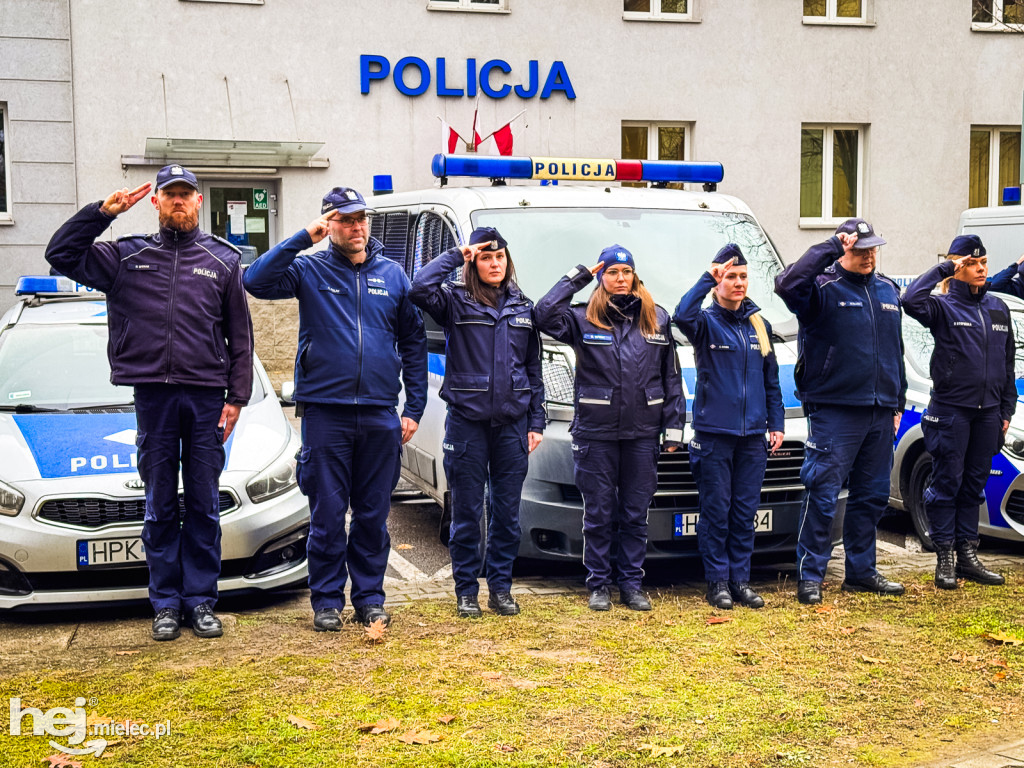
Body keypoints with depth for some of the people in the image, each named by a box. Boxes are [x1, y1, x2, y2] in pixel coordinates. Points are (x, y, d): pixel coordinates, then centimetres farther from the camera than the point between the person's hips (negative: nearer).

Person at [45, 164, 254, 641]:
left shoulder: (223, 260, 9)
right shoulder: (128, 257, 9)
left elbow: (241, 336, 9)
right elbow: (61, 255, 6)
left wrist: (237, 397, 1)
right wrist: (103, 211, -3)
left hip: (206, 396, 0)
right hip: (153, 396, 0)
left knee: (204, 505, 5)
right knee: (160, 506, 6)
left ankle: (201, 599, 13)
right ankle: (165, 603, 14)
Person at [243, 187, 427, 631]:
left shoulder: (392, 275, 10)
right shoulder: (310, 271, 3)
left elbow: (413, 342, 12)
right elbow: (256, 281, -13)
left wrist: (414, 408, 5)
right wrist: (304, 239, -14)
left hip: (381, 415, 2)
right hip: (325, 411, -2)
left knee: (373, 514, 9)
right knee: (327, 514, 3)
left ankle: (370, 596, 20)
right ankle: (327, 600, 13)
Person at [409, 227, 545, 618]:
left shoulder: (523, 307, 11)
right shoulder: (455, 301, 0)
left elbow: (534, 369, 14)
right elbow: (420, 289, -22)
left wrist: (536, 422, 8)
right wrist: (455, 256, -11)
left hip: (512, 423, 3)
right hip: (467, 421, -3)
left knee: (507, 509, 8)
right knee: (467, 509, 3)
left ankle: (501, 587, 19)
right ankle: (466, 590, 14)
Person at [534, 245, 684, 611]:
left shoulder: (658, 319, 9)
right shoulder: (584, 319, 1)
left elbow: (672, 377, 11)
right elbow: (545, 316, -18)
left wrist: (673, 425, 6)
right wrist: (576, 278, -9)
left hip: (642, 433, 2)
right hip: (595, 433, -2)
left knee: (636, 514, 9)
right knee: (598, 513, 4)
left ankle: (631, 584, 19)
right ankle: (599, 584, 15)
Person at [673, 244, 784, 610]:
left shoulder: (759, 325, 14)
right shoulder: (706, 323, 0)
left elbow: (771, 380, 18)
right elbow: (682, 315, -26)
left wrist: (776, 423, 12)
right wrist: (707, 279, -22)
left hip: (753, 434, 4)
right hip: (713, 432, -4)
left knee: (746, 510, 7)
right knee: (716, 509, -1)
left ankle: (741, 580, 14)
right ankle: (717, 580, 7)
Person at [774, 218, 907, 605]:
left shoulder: (888, 291, 14)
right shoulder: (824, 288, -7)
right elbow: (787, 283, -30)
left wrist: (897, 404, 19)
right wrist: (831, 248, -24)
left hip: (879, 412, 7)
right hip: (834, 410, -7)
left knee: (872, 496, 13)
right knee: (823, 495, -6)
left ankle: (861, 570, 25)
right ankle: (809, 576, 1)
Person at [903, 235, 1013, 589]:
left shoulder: (998, 308, 11)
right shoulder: (944, 307, -5)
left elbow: (1007, 363, 16)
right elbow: (911, 301, -28)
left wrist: (1006, 410, 12)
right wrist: (943, 269, -17)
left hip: (987, 411, 5)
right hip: (950, 409, -5)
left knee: (974, 486, 11)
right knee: (947, 483, 0)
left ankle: (968, 555, 18)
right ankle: (944, 559, 6)